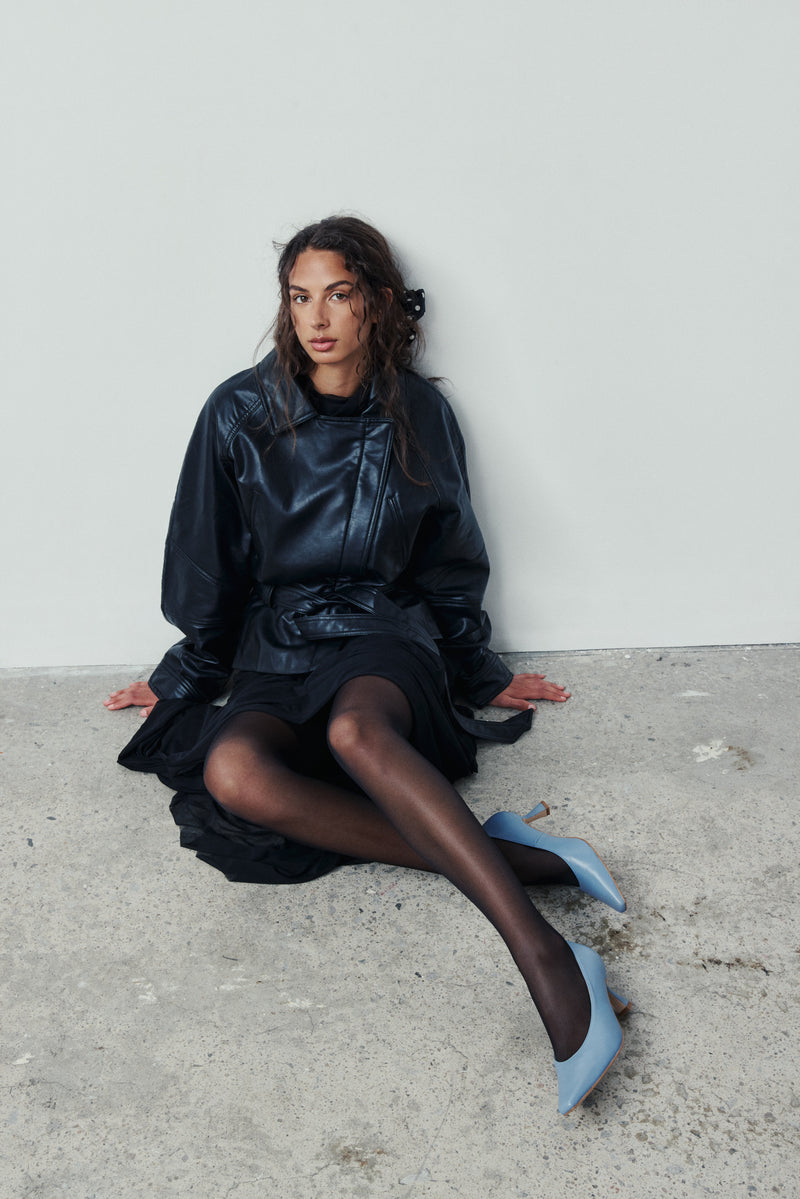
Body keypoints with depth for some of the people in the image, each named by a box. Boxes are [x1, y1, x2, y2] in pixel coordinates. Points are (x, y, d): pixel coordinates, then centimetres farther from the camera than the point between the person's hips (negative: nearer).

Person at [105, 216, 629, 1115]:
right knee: (231, 770, -34)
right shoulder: (240, 415, 0)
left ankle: (545, 959, -47)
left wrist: (483, 676, 17)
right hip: (275, 648, 2)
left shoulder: (419, 416, 2)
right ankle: (514, 858, -35)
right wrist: (184, 677, 15)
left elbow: (449, 568, 13)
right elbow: (208, 570, 10)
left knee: (355, 730, -40)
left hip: (386, 633, -1)